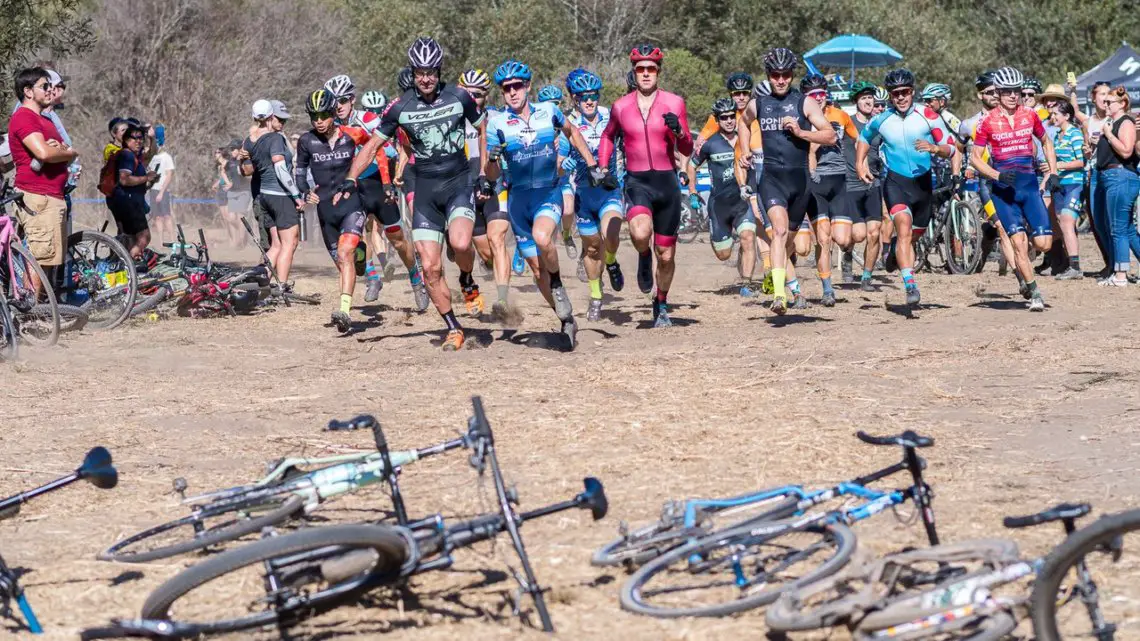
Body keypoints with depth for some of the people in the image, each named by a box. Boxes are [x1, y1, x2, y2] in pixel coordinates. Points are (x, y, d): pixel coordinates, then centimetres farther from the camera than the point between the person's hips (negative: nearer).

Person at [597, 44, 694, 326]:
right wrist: (603, 168, 10)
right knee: (640, 233, -32)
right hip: (636, 183, -1)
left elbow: (687, 151, 0)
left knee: (666, 255, 9)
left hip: (667, 182, 1)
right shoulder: (621, 107, 3)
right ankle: (644, 258, 4)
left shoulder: (674, 103, -1)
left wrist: (678, 131, -20)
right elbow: (608, 136, 24)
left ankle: (661, 304, 34)